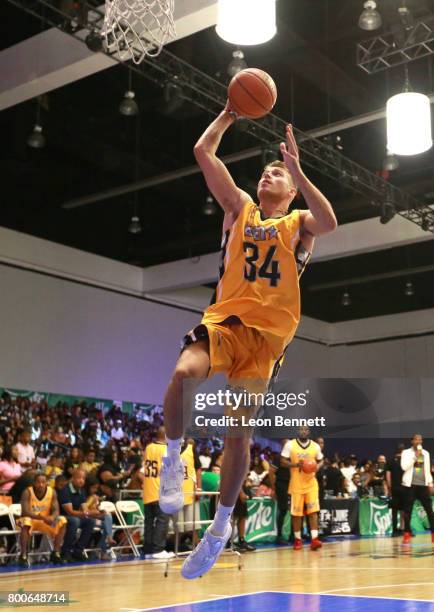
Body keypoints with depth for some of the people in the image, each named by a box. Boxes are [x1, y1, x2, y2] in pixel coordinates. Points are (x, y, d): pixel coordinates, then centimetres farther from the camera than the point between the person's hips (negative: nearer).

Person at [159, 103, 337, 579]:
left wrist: (299, 171, -18)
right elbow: (203, 152, 9)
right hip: (223, 319, 1)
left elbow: (329, 223, -17)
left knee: (238, 430, -1)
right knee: (183, 372, -33)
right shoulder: (240, 208, 15)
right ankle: (173, 460, -9)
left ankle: (222, 525, 17)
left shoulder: (298, 223, 9)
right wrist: (230, 113, 11)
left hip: (267, 332, -1)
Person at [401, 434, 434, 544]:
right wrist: (415, 456, -14)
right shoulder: (406, 452, 1)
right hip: (410, 485, -3)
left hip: (423, 485, 3)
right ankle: (407, 534, 9)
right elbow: (404, 467, -12)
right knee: (408, 510, 0)